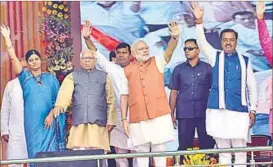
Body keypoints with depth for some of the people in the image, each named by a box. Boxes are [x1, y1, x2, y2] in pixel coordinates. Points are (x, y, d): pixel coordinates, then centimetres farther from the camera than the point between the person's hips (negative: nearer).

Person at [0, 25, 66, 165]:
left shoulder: (50, 78, 8)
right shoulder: (25, 77, 7)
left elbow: (58, 99, 6)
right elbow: (13, 58, -3)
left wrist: (51, 114, -8)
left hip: (50, 121, 0)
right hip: (33, 122, 0)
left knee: (52, 152, 0)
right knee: (36, 153, 0)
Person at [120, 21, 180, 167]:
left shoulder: (157, 62, 5)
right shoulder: (127, 71, 7)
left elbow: (169, 51, -14)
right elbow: (124, 96, 8)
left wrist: (174, 37, -34)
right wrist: (124, 119, 3)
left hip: (159, 115, -1)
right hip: (138, 118, 1)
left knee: (159, 149, 4)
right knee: (141, 151, 6)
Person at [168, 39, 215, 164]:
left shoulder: (207, 68, 5)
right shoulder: (178, 69, 9)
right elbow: (174, 93, 10)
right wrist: (171, 114, 4)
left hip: (204, 113, -1)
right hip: (184, 114, 1)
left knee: (207, 145, 1)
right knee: (184, 146, 4)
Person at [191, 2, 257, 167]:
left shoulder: (245, 60, 8)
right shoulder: (215, 57, 8)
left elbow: (251, 86, 10)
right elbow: (201, 42, -8)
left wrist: (253, 110, 6)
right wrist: (199, 21, -23)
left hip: (239, 111, 0)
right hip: (218, 111, 1)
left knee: (240, 151, 1)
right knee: (223, 151, 6)